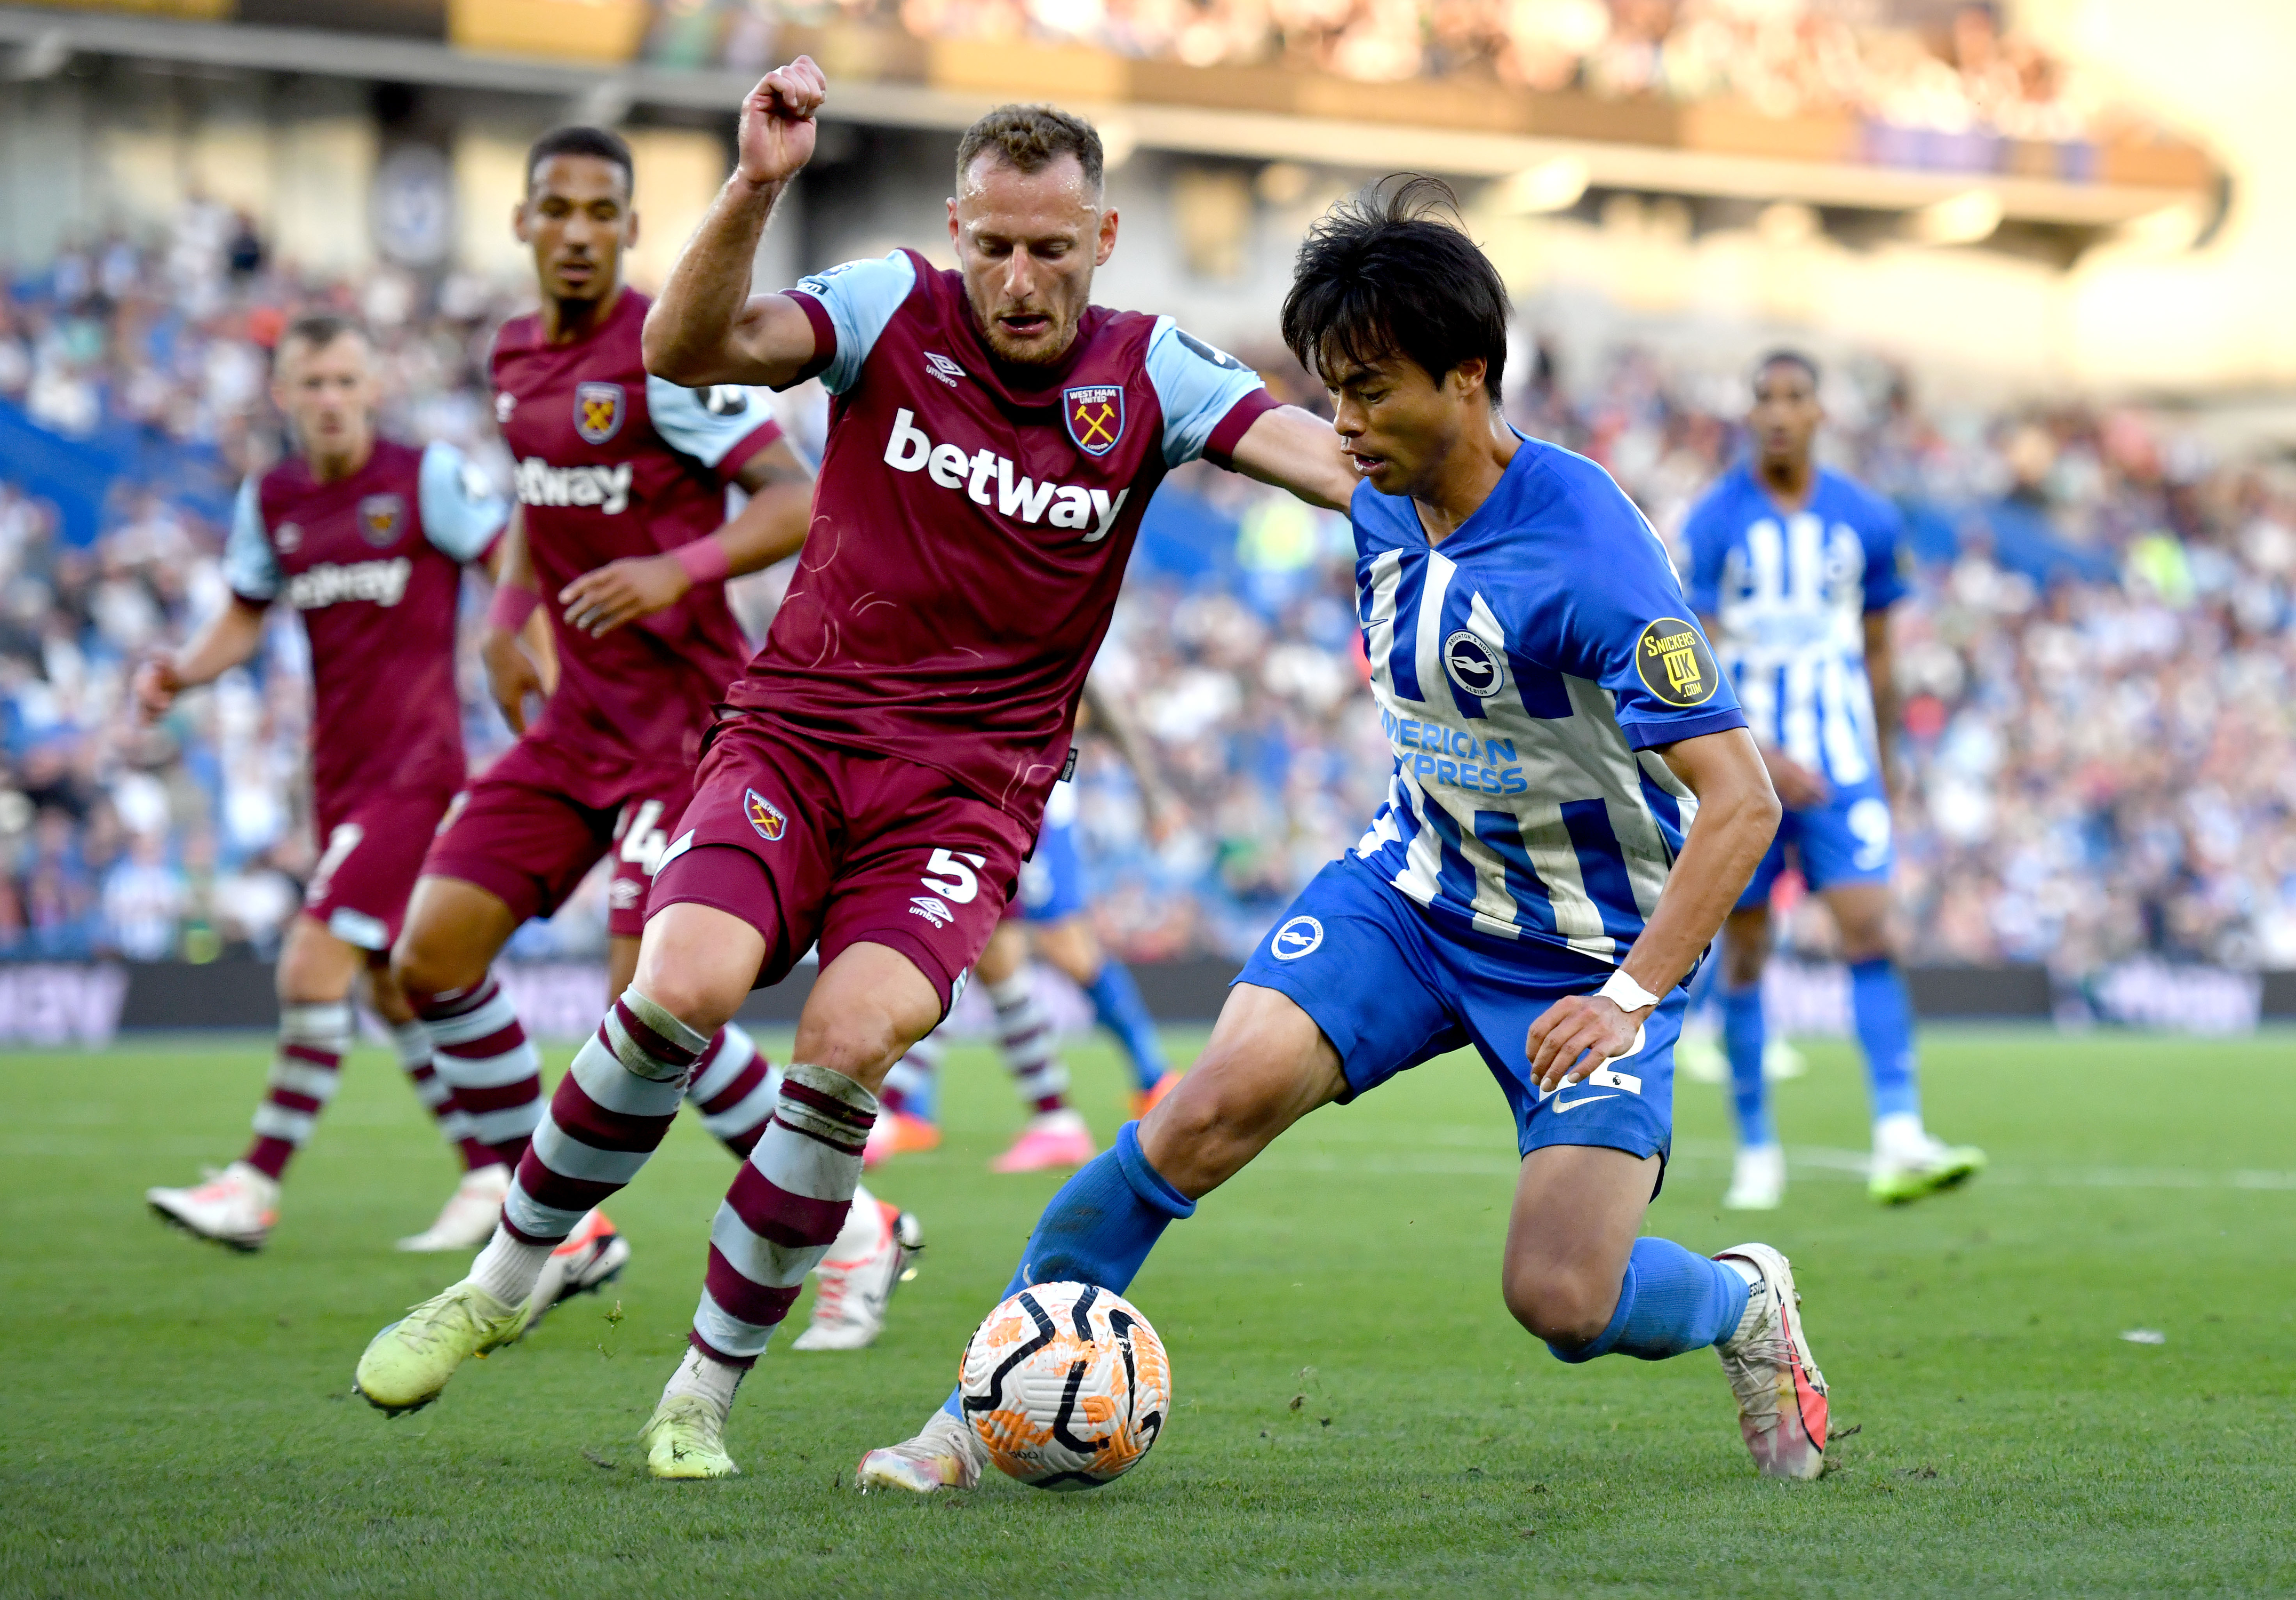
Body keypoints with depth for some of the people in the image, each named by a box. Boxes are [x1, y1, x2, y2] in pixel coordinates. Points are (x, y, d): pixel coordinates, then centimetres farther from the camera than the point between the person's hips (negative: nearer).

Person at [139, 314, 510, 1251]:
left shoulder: (427, 478, -9)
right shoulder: (270, 502, 8)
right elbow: (242, 620, 17)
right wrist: (179, 674, -2)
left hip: (415, 762, -7)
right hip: (339, 771, 7)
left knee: (315, 962, -15)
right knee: (391, 988, 11)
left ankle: (258, 1188, -11)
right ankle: (489, 1173, 23)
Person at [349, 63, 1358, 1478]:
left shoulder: (1147, 376, 1)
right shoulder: (895, 311, -2)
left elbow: (1322, 452, -11)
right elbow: (687, 350, -16)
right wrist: (757, 187, -31)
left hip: (968, 791, 0)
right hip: (794, 736, 0)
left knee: (852, 1039, -26)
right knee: (687, 985, -27)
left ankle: (704, 1396, -9)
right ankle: (501, 1281, -2)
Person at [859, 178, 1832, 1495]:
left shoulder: (1589, 556, -27)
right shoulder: (1382, 504, -5)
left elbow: (1742, 802, -27)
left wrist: (1629, 996, -33)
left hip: (1596, 944, -5)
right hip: (1414, 889, 5)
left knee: (1561, 1299, -15)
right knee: (1218, 1102, -19)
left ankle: (1745, 1304, 21)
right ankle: (990, 1410, -9)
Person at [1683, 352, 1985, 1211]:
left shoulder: (1865, 521, 5)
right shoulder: (1713, 524, -5)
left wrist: (1886, 768, 17)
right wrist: (1761, 754, -23)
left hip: (1842, 764, 1)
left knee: (1869, 930, -13)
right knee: (1744, 952, 3)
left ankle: (1899, 1140, -20)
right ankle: (1757, 1151, 12)